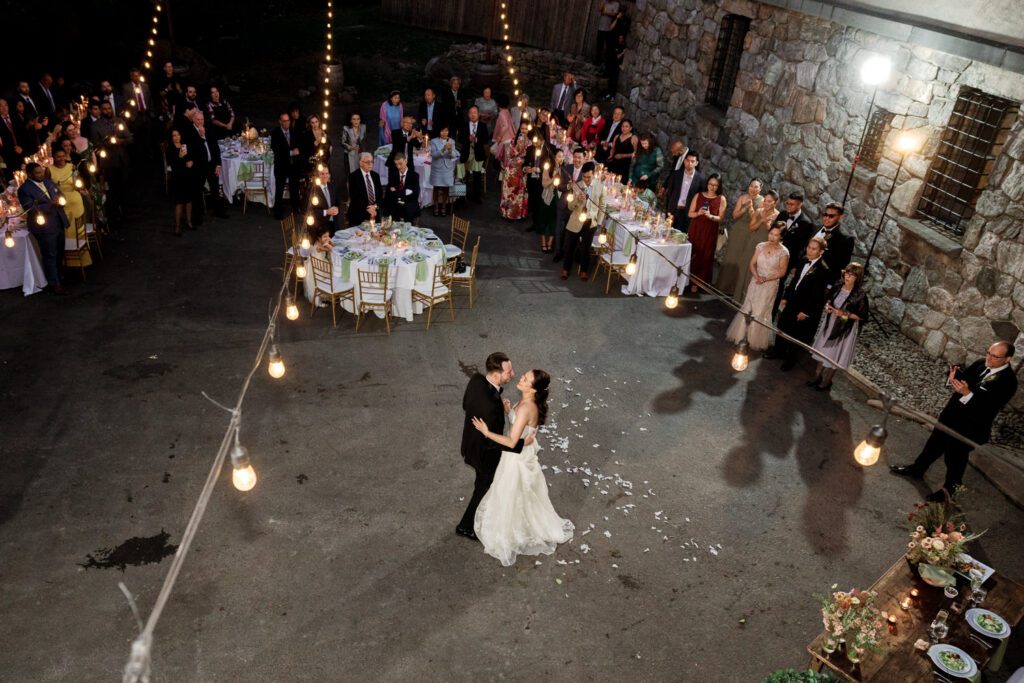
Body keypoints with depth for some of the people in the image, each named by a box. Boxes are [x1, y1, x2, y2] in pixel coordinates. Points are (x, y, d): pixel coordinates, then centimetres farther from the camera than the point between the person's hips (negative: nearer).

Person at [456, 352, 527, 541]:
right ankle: (466, 527, 41)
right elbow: (491, 442, -31)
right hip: (484, 453, -8)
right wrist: (521, 443, -23)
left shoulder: (476, 379, -18)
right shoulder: (491, 406, -42)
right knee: (484, 487, 20)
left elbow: (466, 405, 0)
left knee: (485, 483, 33)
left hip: (473, 443, 8)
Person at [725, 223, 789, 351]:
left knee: (760, 313, 5)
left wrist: (766, 278, -18)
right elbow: (752, 264, 0)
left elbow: (782, 272, -9)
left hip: (770, 285, -3)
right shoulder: (760, 246, -2)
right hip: (756, 282, 3)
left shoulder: (783, 252, -12)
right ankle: (741, 335, 27)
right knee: (747, 309, 10)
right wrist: (757, 276, -17)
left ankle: (756, 341, 21)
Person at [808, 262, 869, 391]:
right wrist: (827, 305, -10)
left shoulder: (860, 295, -24)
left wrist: (844, 314, -25)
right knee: (823, 351, 19)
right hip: (830, 324, 6)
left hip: (845, 329, -6)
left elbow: (862, 316, -17)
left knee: (834, 356, 10)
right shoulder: (838, 286, -7)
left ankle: (826, 382, 29)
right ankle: (818, 376, 37)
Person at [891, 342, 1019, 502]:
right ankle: (917, 469, 46)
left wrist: (968, 394, -40)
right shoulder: (981, 363, -6)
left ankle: (949, 490, 36)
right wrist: (954, 377, -19)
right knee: (934, 444, 24)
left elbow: (989, 407, -29)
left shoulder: (1008, 381, -24)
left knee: (955, 459, 13)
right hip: (951, 415, 6)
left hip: (969, 427, -6)